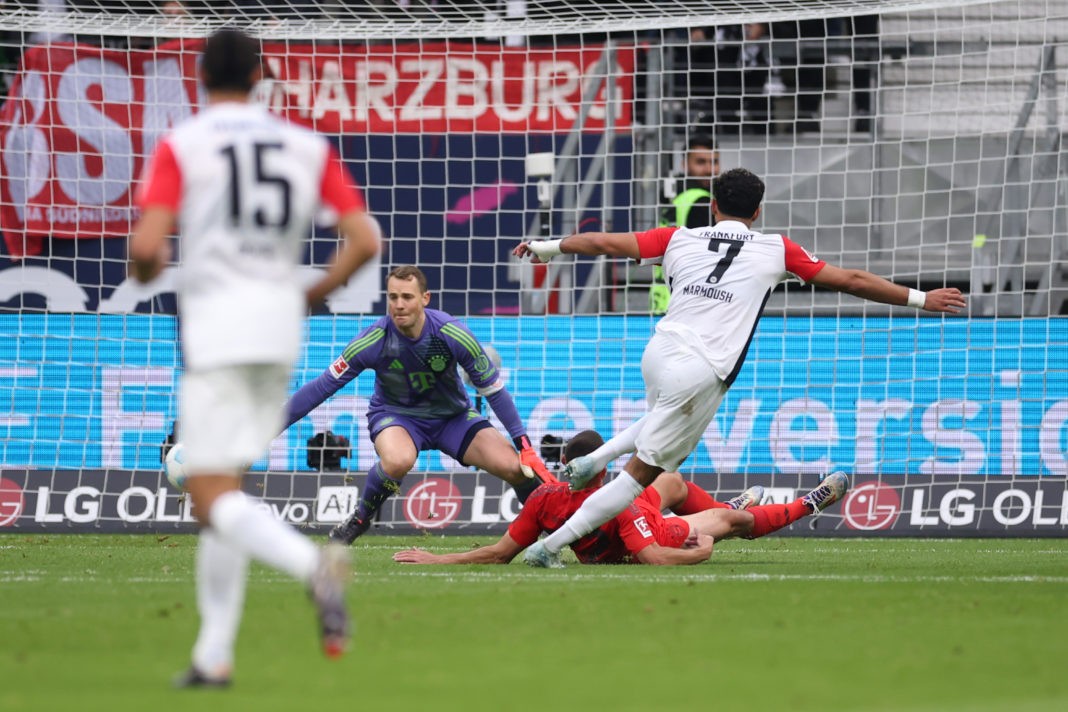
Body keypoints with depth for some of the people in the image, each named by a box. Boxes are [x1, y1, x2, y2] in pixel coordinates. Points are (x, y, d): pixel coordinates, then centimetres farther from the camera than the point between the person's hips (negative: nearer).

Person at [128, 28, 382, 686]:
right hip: (281, 321, 5)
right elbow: (365, 239, 2)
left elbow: (146, 246, -14)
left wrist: (145, 269, 10)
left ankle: (313, 564, -35)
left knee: (213, 498, -7)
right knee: (224, 489, 16)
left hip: (217, 323, -5)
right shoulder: (307, 146, 8)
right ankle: (215, 655, 11)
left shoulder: (180, 147, -4)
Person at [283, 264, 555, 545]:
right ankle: (358, 520, -10)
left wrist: (526, 447, -11)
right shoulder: (373, 340, -23)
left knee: (512, 466, -17)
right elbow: (322, 386, -15)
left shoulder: (452, 334, -22)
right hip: (394, 414, -2)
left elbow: (493, 389, -11)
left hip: (452, 415, 2)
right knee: (398, 460, -38)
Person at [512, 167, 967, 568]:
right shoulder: (775, 251, 7)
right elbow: (851, 281, 11)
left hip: (658, 353, 4)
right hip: (700, 377, -4)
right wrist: (920, 299, 19)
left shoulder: (680, 239, 12)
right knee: (642, 471, 2)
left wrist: (545, 247, 27)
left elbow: (605, 242, 12)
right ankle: (551, 545, -4)